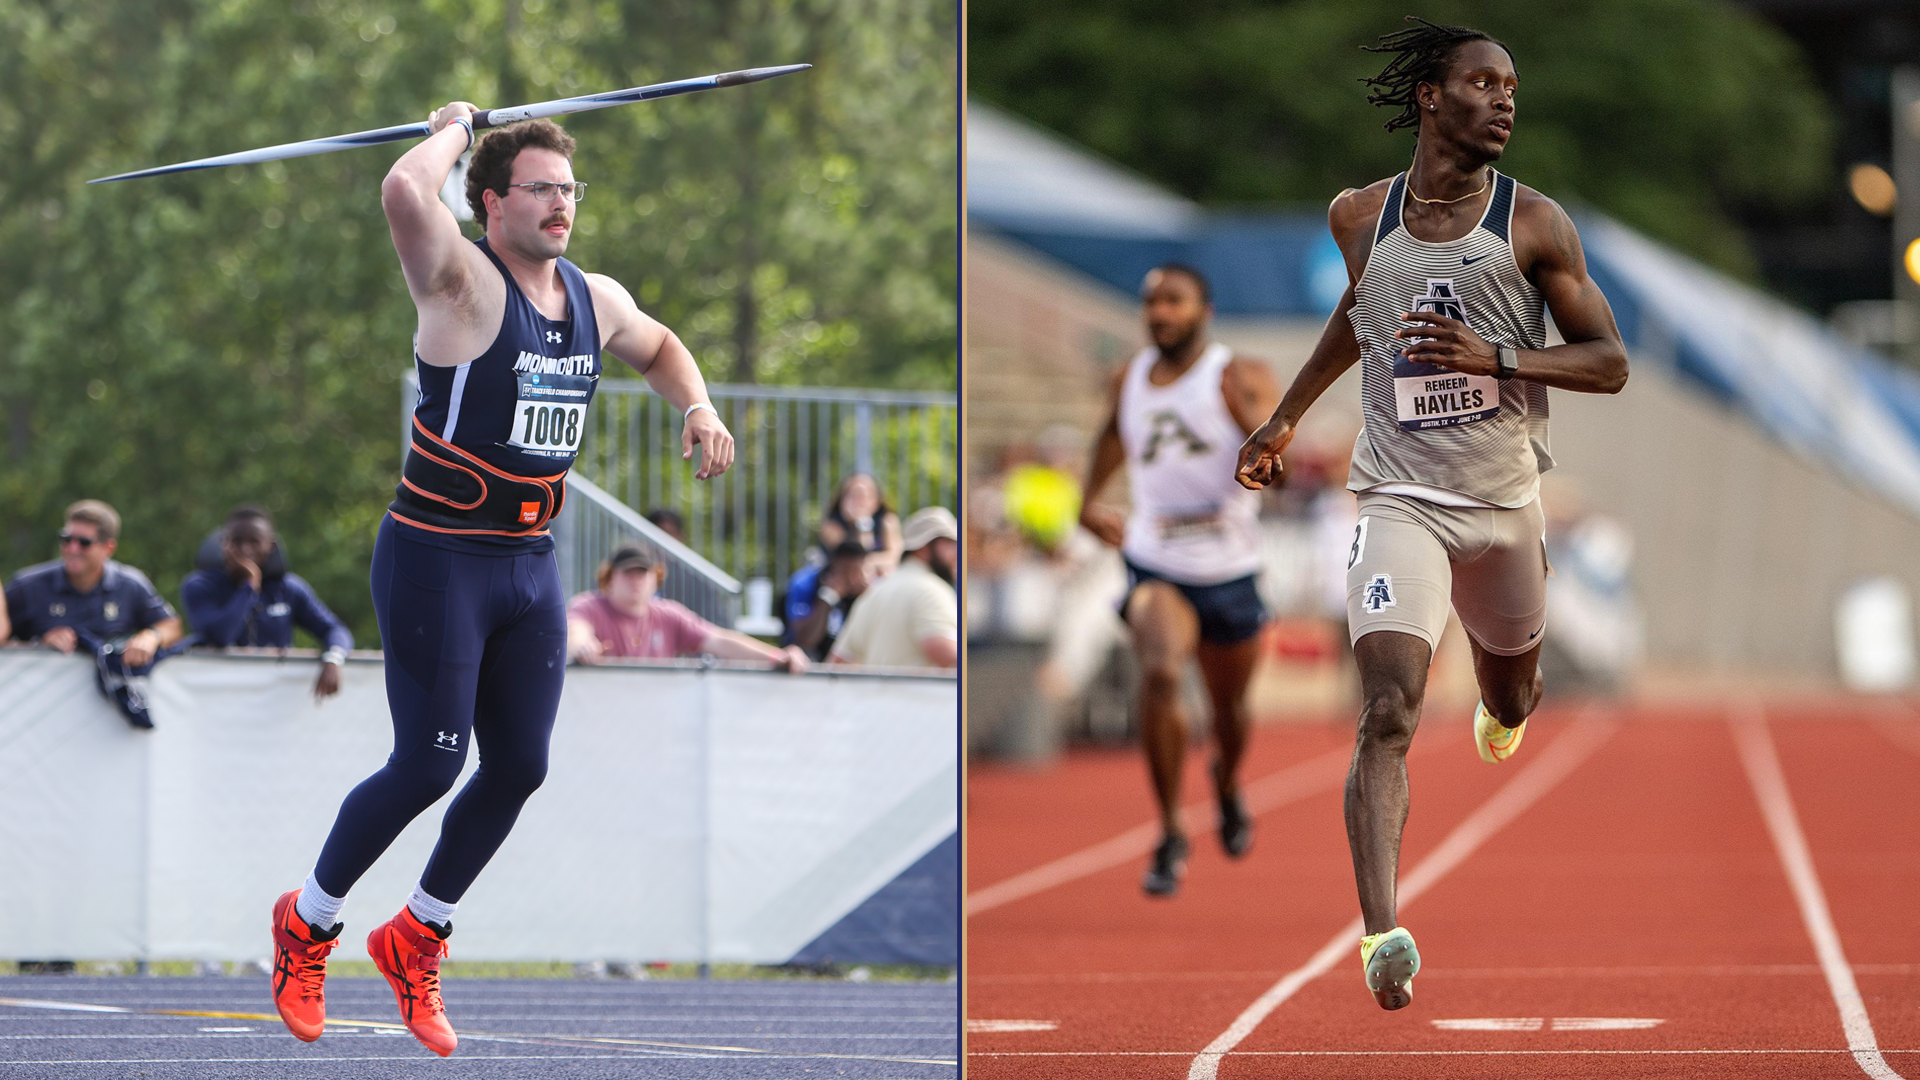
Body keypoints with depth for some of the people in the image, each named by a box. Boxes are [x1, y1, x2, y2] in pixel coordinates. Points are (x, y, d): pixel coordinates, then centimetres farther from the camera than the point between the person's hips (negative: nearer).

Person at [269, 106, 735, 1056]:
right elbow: (405, 193, -35)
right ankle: (308, 923, 15)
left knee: (519, 766, 7)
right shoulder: (465, 285, -15)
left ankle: (417, 939, 26)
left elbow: (659, 347, 31)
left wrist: (696, 409, 11)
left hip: (532, 562, 7)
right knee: (428, 766, -7)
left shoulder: (596, 300, 8)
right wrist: (452, 130, -15)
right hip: (437, 559, -7)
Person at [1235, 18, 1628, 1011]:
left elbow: (1609, 363, -4)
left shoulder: (1534, 223, -3)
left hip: (1505, 501, 2)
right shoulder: (1359, 217, 2)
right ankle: (1382, 937, -30)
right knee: (1388, 715, -20)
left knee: (1511, 703, 23)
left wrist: (1496, 358, -19)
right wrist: (1287, 415, 30)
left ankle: (1501, 698, 64)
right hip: (1399, 501, -2)